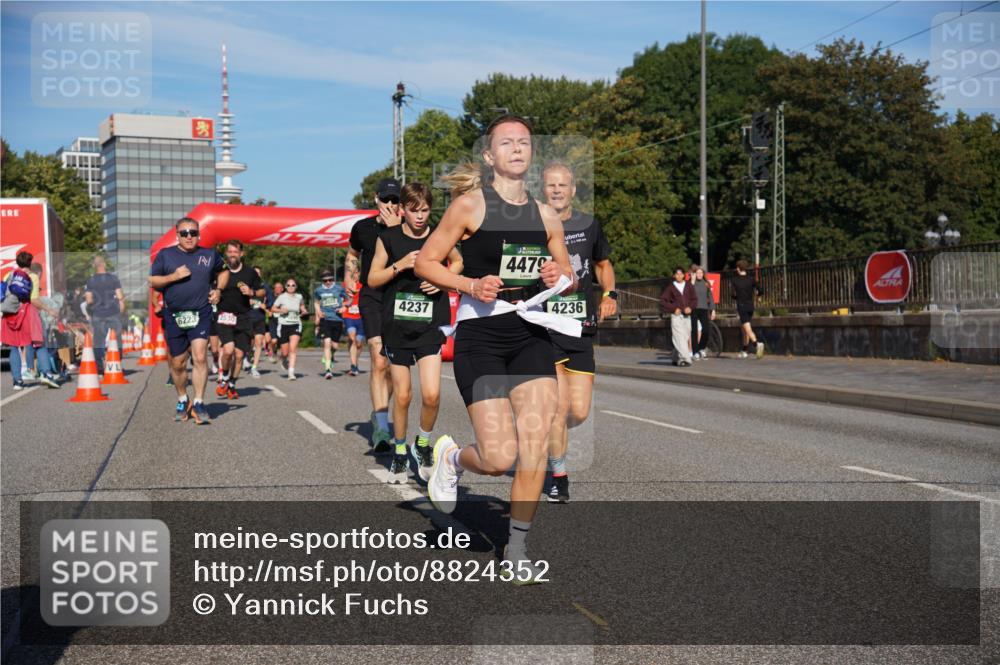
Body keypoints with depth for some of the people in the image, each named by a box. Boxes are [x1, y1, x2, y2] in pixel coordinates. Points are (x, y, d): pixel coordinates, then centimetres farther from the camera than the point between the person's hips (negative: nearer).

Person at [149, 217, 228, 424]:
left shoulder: (209, 254, 7)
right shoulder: (165, 254, 4)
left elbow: (223, 271, 26)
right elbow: (152, 281, 3)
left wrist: (218, 290, 9)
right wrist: (174, 276, -12)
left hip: (201, 315, -1)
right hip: (174, 316, 1)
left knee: (200, 357, -16)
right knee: (177, 364, 9)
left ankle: (198, 404, -8)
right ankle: (182, 402, 29)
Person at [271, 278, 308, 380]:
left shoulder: (299, 297, 5)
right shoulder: (282, 297, -3)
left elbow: (302, 306, 24)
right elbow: (272, 309, 3)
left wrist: (304, 311, 3)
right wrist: (281, 310, -16)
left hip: (296, 325, 1)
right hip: (283, 325, -1)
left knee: (293, 348, -18)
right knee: (285, 353, 2)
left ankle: (291, 372, -20)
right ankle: (284, 360, 39)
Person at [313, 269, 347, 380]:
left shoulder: (339, 289, 1)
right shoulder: (318, 290, 6)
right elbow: (316, 302, 25)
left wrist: (343, 307, -8)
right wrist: (318, 314, 14)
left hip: (338, 320, 0)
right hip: (325, 320, 0)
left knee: (334, 345, 4)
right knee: (327, 342, -16)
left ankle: (329, 356, 42)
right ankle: (328, 369, -16)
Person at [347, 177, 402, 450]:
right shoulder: (363, 227, 5)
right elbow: (352, 256, 25)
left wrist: (396, 230, -20)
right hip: (372, 298, -1)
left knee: (393, 367, 10)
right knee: (379, 362, -17)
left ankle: (378, 416, 31)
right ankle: (382, 428, -19)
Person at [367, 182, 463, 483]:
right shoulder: (388, 238, -1)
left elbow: (457, 262, 19)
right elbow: (372, 279, 2)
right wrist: (400, 265, -14)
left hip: (430, 325, 0)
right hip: (396, 325, 0)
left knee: (431, 394, -12)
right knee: (402, 395, 5)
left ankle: (422, 445, 15)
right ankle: (399, 453, 24)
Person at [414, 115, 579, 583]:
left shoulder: (546, 215, 12)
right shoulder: (470, 205, -2)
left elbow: (570, 279, 22)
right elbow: (425, 263, -1)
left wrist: (560, 278, -2)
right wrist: (471, 285, -16)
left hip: (530, 334, 4)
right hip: (480, 335, -4)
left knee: (536, 443, -9)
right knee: (500, 459, -9)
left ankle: (516, 552, 8)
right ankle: (451, 457, 28)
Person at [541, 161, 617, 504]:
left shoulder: (588, 225, 9)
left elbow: (603, 263, 24)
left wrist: (609, 295, 8)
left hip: (581, 328, 4)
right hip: (544, 326, -4)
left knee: (579, 413, 2)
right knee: (559, 407, -11)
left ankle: (545, 437, 34)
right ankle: (558, 477, 7)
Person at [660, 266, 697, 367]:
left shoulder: (689, 286, 9)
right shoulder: (670, 287, 1)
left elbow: (694, 299, 11)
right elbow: (662, 300, 0)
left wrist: (690, 307, -9)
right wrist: (674, 308, -8)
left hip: (687, 315, 4)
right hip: (676, 315, -4)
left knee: (686, 338, 6)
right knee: (679, 337, -13)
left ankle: (676, 358, 21)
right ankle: (686, 359, -19)